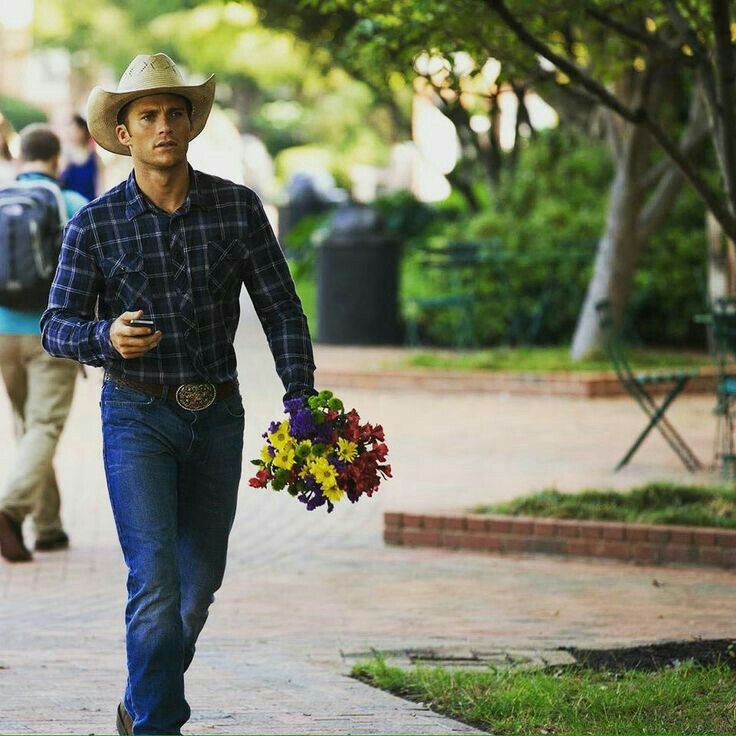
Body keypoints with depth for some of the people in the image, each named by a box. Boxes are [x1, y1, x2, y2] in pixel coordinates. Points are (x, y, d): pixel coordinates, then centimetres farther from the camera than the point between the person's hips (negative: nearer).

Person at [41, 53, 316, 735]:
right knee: (155, 582, -15)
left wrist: (302, 402, -9)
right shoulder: (96, 225, -6)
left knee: (199, 583, 13)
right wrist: (106, 335, -26)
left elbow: (281, 311, 1)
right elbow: (58, 327, -4)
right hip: (138, 416, -3)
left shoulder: (237, 207, -1)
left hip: (217, 417, 3)